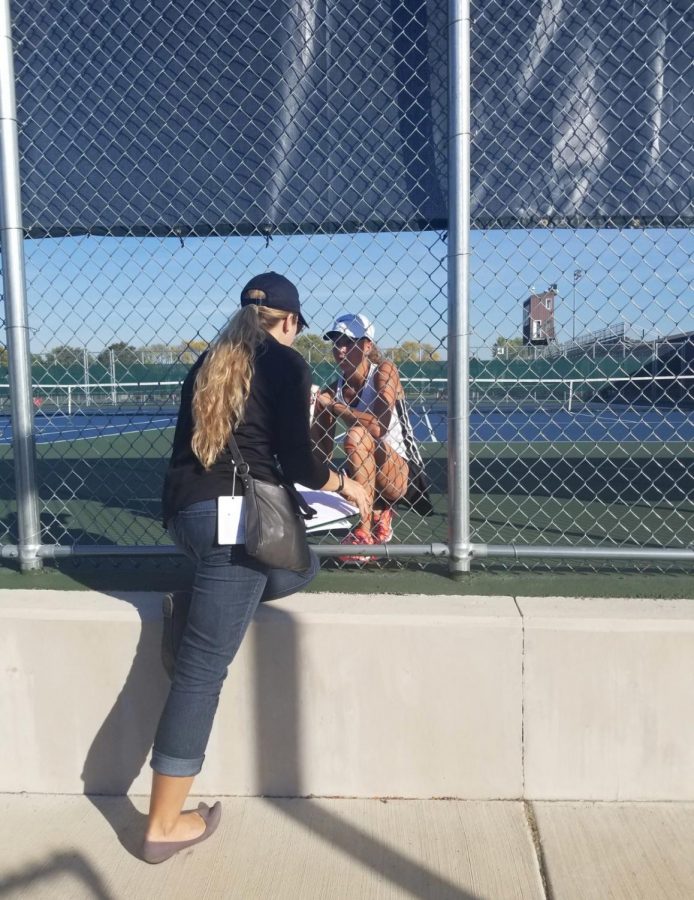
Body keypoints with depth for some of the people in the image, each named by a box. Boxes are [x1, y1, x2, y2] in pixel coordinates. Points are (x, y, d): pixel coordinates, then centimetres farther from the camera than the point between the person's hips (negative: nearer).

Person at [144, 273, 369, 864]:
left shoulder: (209, 362, 17)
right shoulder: (286, 364, -2)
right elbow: (297, 464, -7)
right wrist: (345, 485, 12)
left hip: (183, 510, 8)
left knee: (301, 566, 29)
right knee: (204, 667, -2)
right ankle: (164, 825, 6)